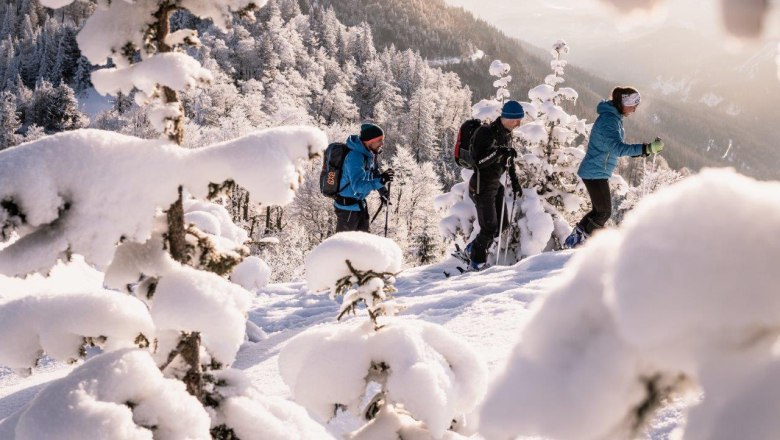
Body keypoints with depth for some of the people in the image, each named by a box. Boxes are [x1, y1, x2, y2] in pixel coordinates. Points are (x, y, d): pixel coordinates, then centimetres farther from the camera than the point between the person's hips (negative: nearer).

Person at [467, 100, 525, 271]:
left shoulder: (506, 135, 7)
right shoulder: (486, 133, -20)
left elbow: (509, 161, 20)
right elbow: (478, 161, -27)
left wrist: (515, 182, 20)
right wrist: (498, 152, -36)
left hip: (496, 184, 9)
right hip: (482, 187, -9)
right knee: (490, 227, -7)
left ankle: (473, 248, 25)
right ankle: (476, 262, 10)